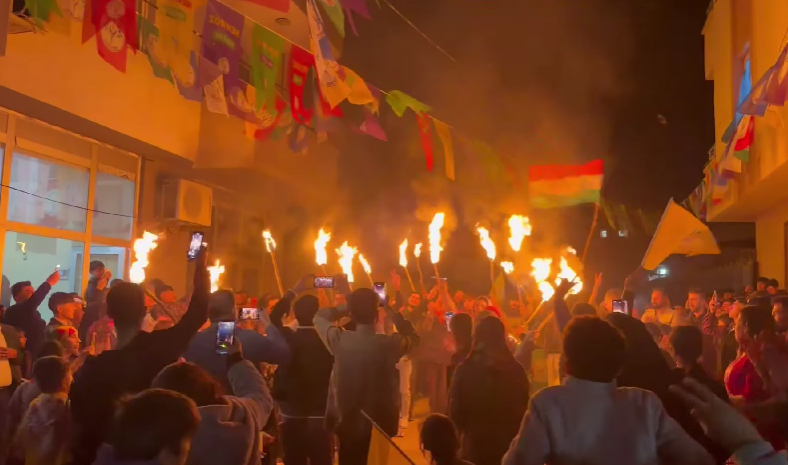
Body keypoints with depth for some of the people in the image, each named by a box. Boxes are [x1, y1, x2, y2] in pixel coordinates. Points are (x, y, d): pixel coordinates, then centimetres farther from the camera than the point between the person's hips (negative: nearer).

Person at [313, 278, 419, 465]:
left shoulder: (340, 340, -15)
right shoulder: (389, 344, -19)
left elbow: (319, 317, 7)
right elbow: (413, 336, 5)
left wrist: (349, 304, 3)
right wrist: (390, 310, 1)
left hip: (347, 424, 2)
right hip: (381, 426, -2)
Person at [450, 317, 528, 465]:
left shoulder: (464, 370, -12)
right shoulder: (516, 369, -7)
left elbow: (455, 411, -7)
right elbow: (523, 410, 1)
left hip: (475, 447, -1)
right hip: (509, 447, 1)